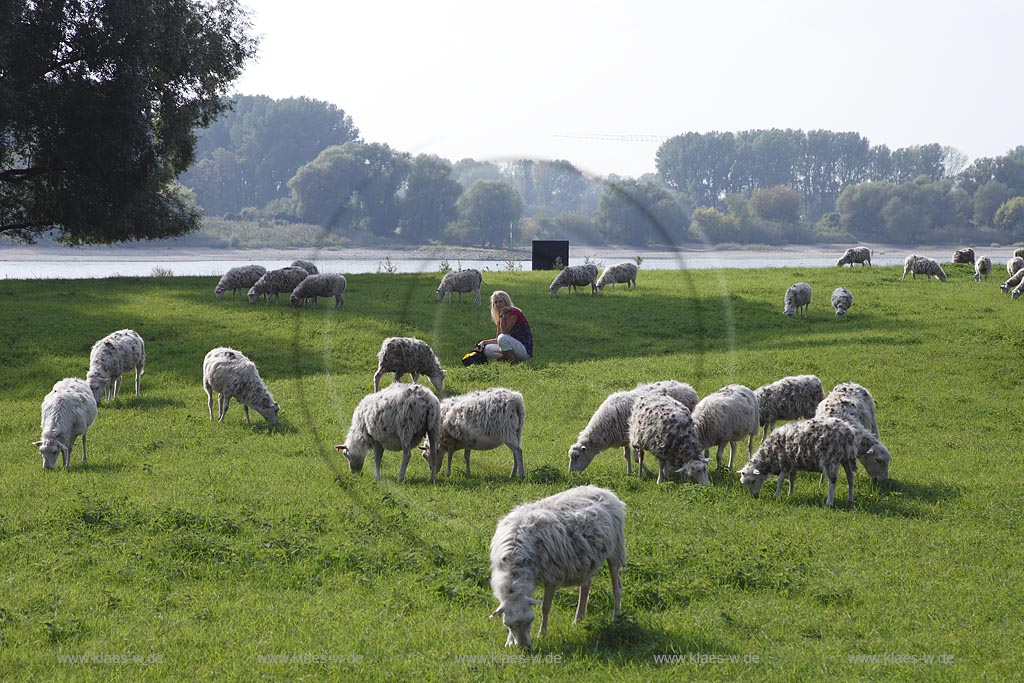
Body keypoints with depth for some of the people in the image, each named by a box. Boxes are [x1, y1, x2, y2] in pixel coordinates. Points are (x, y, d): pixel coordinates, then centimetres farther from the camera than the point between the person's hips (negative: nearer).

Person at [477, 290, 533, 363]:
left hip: (525, 350, -7)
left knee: (503, 337, -32)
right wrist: (484, 342, -2)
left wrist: (502, 315, -15)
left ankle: (513, 361, -19)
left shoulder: (514, 312, -12)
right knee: (487, 350, -2)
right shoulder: (501, 318, 10)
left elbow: (504, 332, -21)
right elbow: (498, 339, 11)